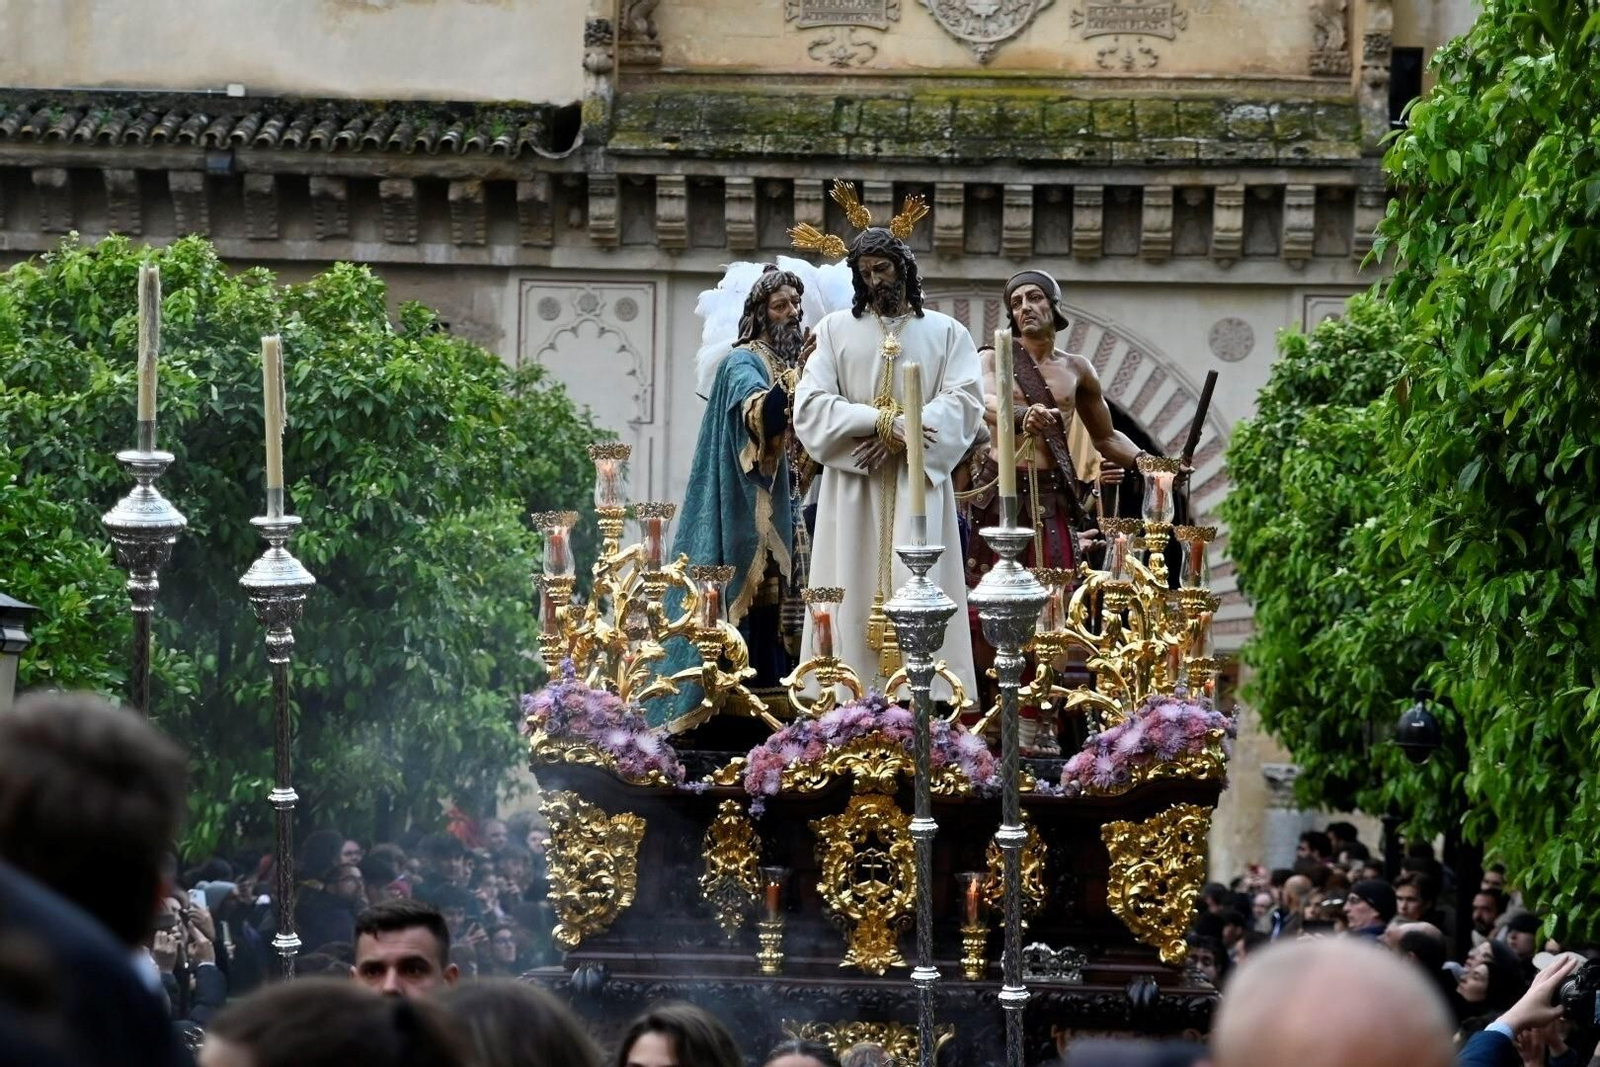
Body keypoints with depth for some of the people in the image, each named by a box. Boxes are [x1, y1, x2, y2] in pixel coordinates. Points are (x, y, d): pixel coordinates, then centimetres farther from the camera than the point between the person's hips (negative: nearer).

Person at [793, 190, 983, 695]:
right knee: (855, 594, -5)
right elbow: (811, 406, -1)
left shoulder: (946, 332, 10)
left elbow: (965, 402, -3)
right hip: (852, 489, 1)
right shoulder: (836, 329, 10)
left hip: (918, 486, -1)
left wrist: (903, 434, -16)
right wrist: (882, 421, -14)